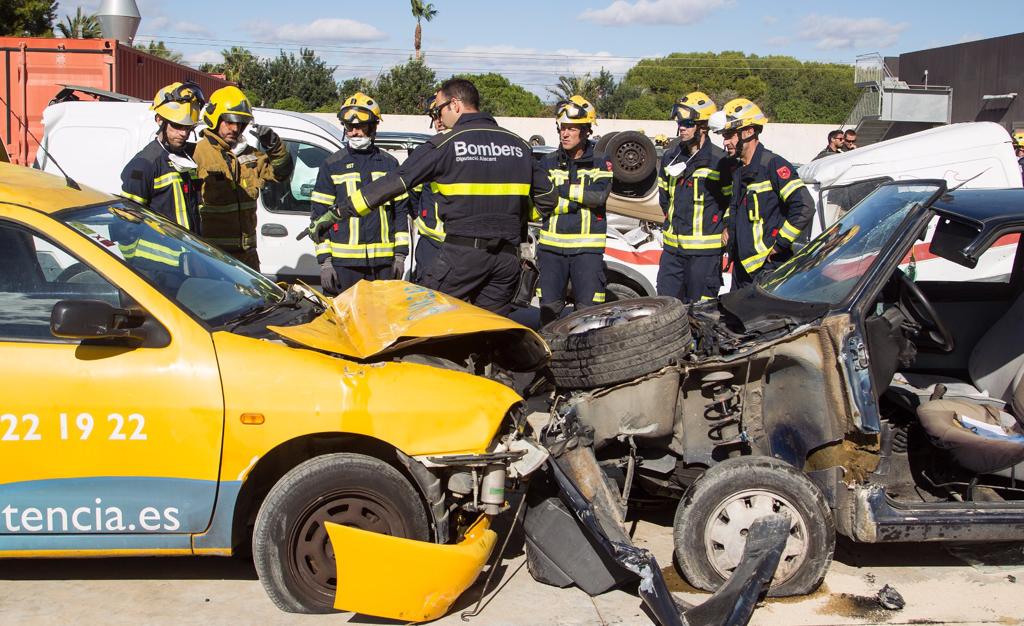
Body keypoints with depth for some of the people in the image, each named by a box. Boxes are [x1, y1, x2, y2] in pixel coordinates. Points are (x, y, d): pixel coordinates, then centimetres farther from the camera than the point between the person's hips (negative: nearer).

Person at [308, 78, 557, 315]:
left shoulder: (444, 145, -4)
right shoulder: (518, 144, 12)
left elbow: (392, 184, -6)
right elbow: (548, 198, 17)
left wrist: (335, 213, -2)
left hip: (464, 252, -5)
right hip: (508, 257, 6)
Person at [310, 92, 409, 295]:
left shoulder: (390, 164, 11)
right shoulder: (332, 165, 5)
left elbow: (401, 211, 12)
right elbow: (319, 214, 3)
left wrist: (400, 254, 5)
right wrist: (324, 260, -5)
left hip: (384, 262, 2)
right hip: (343, 262, -2)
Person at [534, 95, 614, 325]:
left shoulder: (600, 163, 4)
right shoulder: (548, 162, 9)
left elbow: (599, 195, -15)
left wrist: (563, 189, -12)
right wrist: (577, 200, -13)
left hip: (587, 247, -2)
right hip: (551, 245, 2)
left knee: (589, 310, -2)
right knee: (549, 308, 8)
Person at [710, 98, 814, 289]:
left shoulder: (773, 165, -15)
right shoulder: (737, 169, 15)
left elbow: (804, 207, -23)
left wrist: (779, 244, -18)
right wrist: (728, 226, 17)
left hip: (768, 266, -9)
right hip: (741, 264, 9)